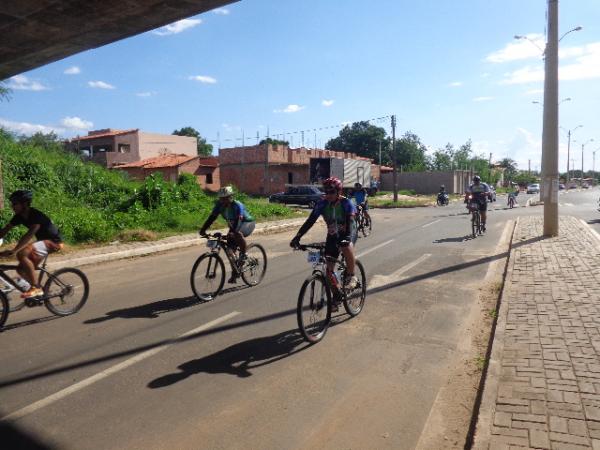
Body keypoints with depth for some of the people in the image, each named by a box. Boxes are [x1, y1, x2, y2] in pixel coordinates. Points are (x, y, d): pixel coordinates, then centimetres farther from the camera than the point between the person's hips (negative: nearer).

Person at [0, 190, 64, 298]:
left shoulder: (36, 215, -25)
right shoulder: (20, 216, 0)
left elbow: (29, 235, -35)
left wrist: (13, 251, -44)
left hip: (54, 241, -9)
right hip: (43, 241, 9)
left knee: (21, 254, -27)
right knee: (21, 269, 0)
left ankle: (35, 288, -19)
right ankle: (38, 289, 20)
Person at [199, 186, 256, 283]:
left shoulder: (237, 205, -31)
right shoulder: (219, 204, -13)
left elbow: (238, 220, -44)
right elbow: (212, 217, -17)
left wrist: (232, 232, -59)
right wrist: (203, 229, -29)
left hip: (248, 223, -7)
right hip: (234, 226, 7)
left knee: (238, 234, -39)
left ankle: (243, 254, -15)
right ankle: (234, 275, 10)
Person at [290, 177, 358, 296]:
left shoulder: (346, 203, -22)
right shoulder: (322, 204, -15)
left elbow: (350, 222, -34)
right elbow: (310, 221, -20)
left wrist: (347, 238, -53)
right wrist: (297, 237, -32)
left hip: (347, 233, -3)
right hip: (332, 235, 4)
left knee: (347, 247, -39)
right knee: (329, 268, -1)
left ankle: (351, 277, -18)